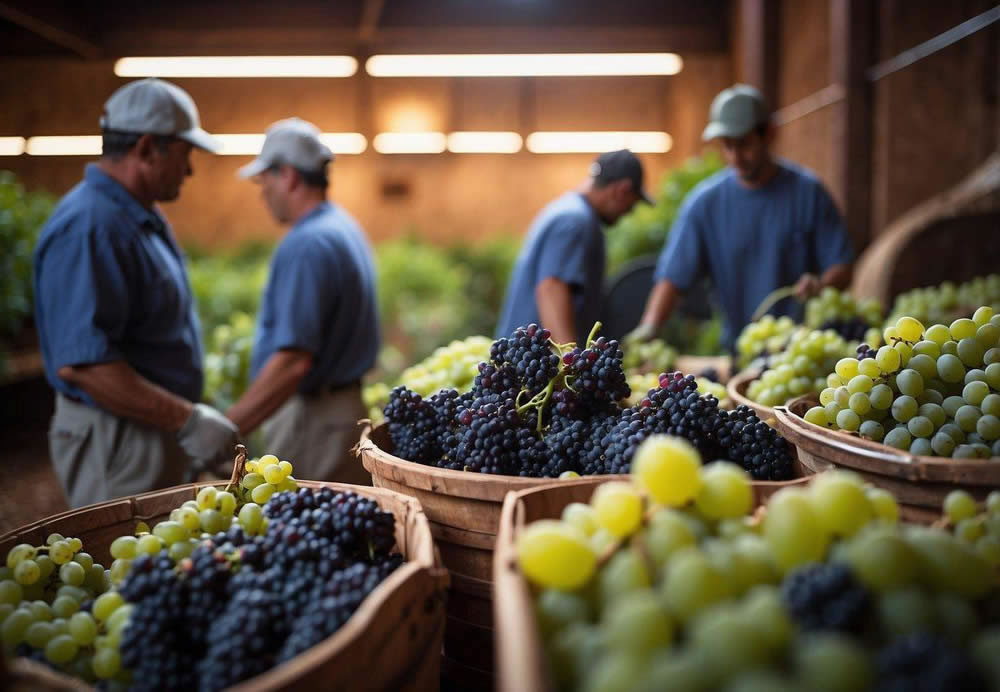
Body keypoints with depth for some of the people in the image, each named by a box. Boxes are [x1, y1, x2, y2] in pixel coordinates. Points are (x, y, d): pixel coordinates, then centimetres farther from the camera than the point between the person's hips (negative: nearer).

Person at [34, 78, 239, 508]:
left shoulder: (141, 218, 12)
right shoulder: (88, 228, -21)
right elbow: (80, 362, -28)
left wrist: (194, 418, 17)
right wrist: (188, 420, -25)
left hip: (157, 435, 10)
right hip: (115, 440, -10)